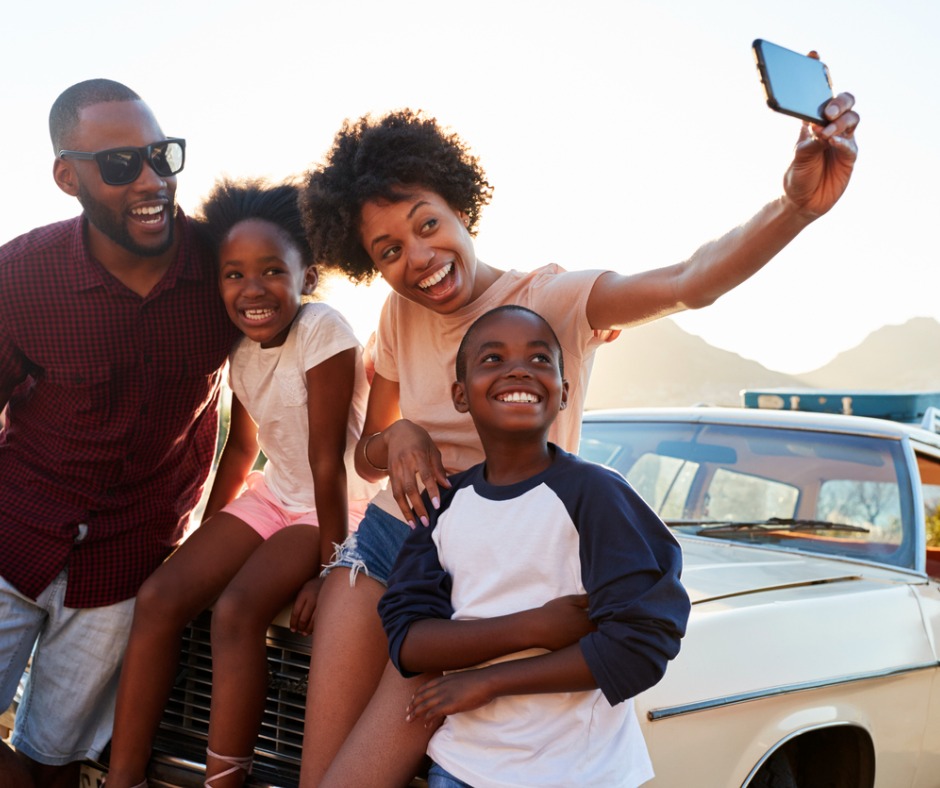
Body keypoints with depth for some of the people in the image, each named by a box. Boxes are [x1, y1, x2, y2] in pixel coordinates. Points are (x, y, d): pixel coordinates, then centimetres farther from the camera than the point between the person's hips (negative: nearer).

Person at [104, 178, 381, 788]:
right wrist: (206, 537, 11)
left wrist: (330, 567, -19)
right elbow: (241, 449, 12)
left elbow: (327, 461, -22)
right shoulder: (243, 348, 0)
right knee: (159, 595, -9)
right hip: (274, 497, 7)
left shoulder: (323, 331, -22)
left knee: (237, 610, -27)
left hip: (337, 507, -7)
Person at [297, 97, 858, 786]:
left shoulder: (554, 300, -12)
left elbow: (690, 283, -31)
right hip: (383, 546, 5)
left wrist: (798, 205, -50)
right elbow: (367, 457, 12)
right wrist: (396, 438, -13)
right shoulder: (399, 317, 4)